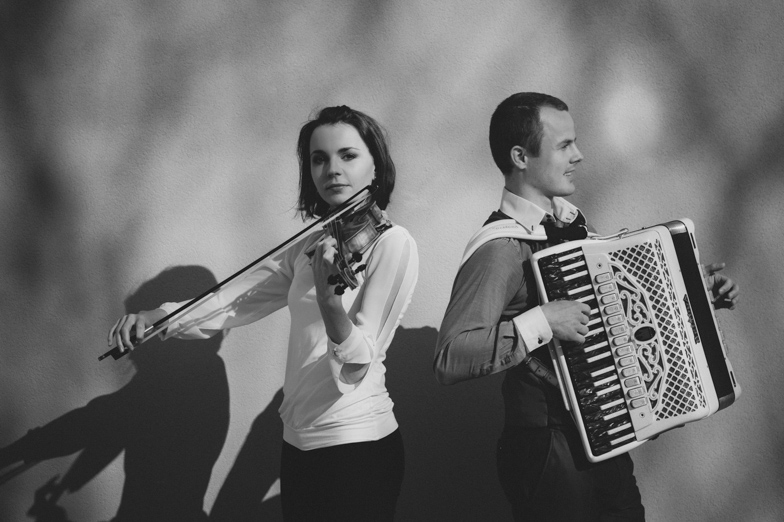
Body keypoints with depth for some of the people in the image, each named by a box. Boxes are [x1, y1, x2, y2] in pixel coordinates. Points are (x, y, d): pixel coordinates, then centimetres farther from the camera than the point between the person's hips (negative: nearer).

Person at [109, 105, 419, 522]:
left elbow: (358, 361, -18)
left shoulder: (391, 242, -11)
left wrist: (328, 295, -36)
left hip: (356, 445, -7)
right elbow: (234, 304, 6)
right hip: (299, 441, 7)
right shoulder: (308, 247, 10)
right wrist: (155, 317, -9)